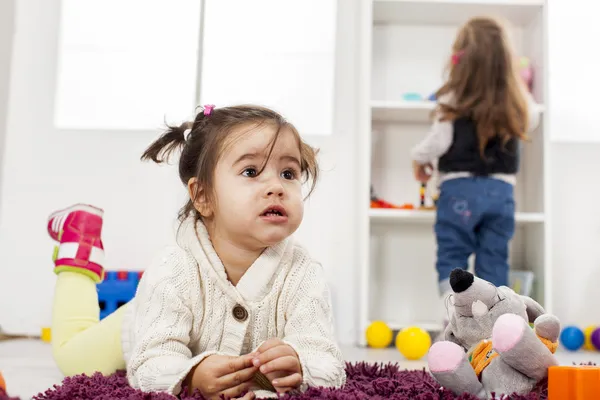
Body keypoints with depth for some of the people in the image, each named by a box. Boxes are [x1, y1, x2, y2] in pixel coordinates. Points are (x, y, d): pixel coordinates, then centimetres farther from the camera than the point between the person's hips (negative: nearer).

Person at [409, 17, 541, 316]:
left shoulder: (453, 99, -11)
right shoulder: (515, 101, 1)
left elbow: (437, 141, -8)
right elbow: (531, 121, 21)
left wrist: (419, 159, 12)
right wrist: (519, 85, 28)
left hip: (459, 189, -3)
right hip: (501, 190, 3)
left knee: (451, 259, 6)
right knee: (494, 263, 10)